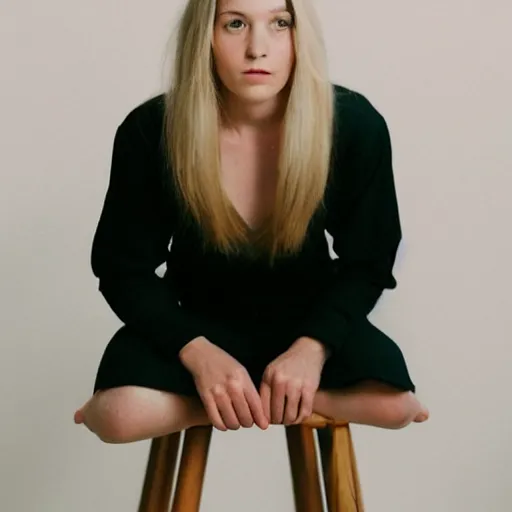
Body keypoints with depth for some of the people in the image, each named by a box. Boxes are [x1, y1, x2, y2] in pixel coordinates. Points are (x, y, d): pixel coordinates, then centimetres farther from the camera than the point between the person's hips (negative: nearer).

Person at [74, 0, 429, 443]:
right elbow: (125, 268, -10)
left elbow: (366, 263, -7)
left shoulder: (356, 125, -18)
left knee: (393, 404, -27)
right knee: (122, 415, -29)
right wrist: (196, 351, -26)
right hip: (200, 320, 0)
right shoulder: (150, 131, -19)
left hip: (307, 317, 1)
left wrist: (313, 346, -24)